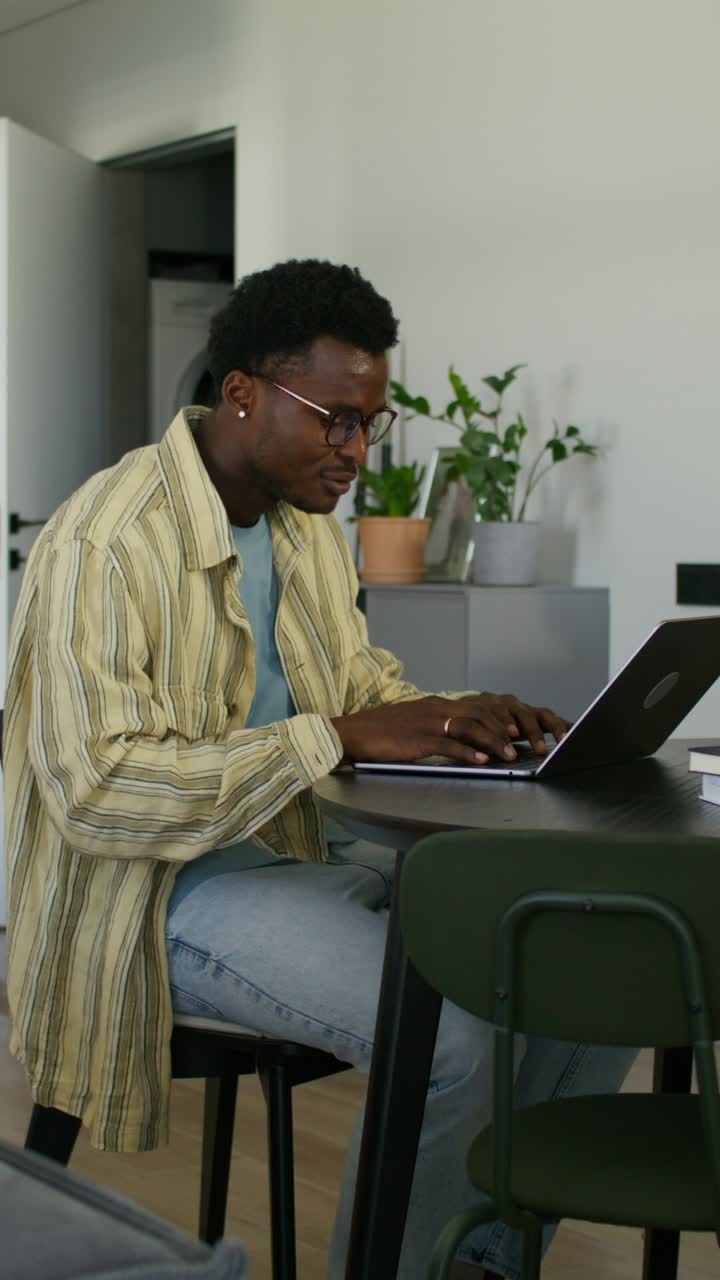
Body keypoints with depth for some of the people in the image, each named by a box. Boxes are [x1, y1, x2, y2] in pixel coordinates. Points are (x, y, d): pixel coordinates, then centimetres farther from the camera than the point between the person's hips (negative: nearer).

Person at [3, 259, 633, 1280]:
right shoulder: (105, 544, -18)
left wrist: (464, 718, -3)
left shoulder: (310, 524, 9)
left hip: (308, 851, 9)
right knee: (447, 1040, -29)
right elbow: (98, 789, -26)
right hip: (172, 891, -8)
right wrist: (342, 737, -28)